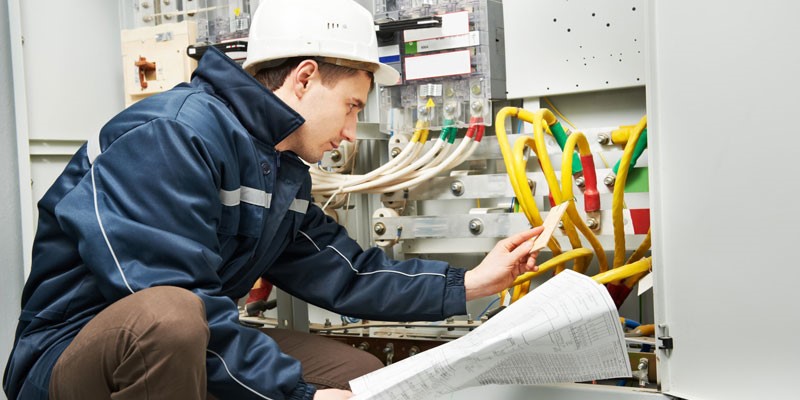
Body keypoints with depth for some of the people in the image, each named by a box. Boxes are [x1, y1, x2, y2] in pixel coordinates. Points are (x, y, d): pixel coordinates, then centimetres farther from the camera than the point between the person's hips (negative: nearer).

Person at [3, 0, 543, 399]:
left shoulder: (286, 176, 7)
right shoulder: (176, 133, -23)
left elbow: (345, 274, 8)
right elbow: (169, 303, -30)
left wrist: (469, 284, 4)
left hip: (190, 356, 8)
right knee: (169, 318, -41)